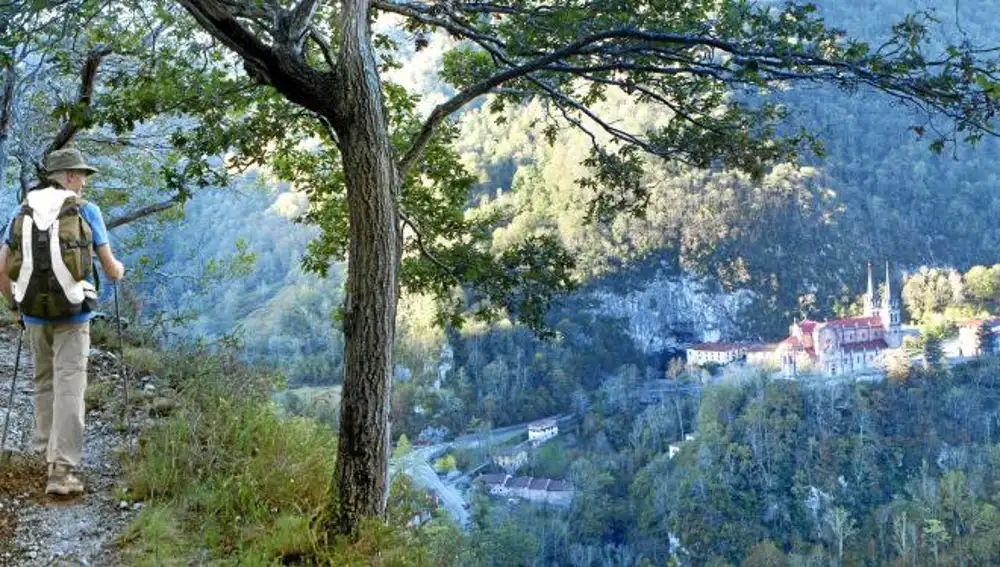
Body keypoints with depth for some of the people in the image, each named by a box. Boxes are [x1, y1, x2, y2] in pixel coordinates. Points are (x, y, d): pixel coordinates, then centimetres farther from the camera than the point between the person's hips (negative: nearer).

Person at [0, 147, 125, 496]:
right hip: (72, 312, -4)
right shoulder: (87, 210, -3)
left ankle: (45, 450, 33)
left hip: (35, 311, 4)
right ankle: (61, 470, -12)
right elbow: (110, 268, -2)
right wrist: (119, 270, 22)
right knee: (68, 388, -6)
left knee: (44, 382, 21)